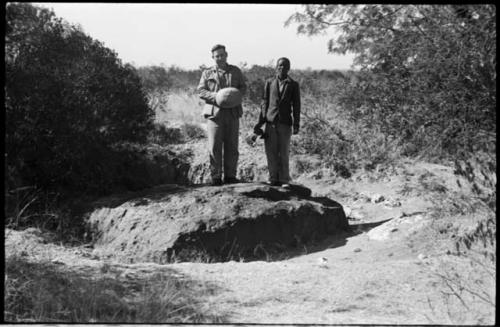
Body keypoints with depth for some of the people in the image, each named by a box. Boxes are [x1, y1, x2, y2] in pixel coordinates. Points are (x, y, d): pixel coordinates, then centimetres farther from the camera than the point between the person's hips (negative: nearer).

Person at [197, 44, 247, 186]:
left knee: (232, 146, 3)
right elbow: (200, 91, 3)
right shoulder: (207, 73, 11)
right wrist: (215, 96, -14)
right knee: (214, 146, -5)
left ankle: (230, 175, 11)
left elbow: (243, 87, 12)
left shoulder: (235, 71, 15)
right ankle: (215, 177, 0)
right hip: (214, 112, -2)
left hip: (232, 112, 2)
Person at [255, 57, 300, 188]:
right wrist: (261, 121, 5)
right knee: (271, 152, 1)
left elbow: (296, 106, 4)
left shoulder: (293, 85, 5)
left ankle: (284, 180, 8)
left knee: (284, 153, -1)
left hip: (285, 123, -1)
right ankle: (273, 178, 11)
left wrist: (296, 125, -2)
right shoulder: (269, 82, 9)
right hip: (270, 122, 2)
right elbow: (265, 102, 10)